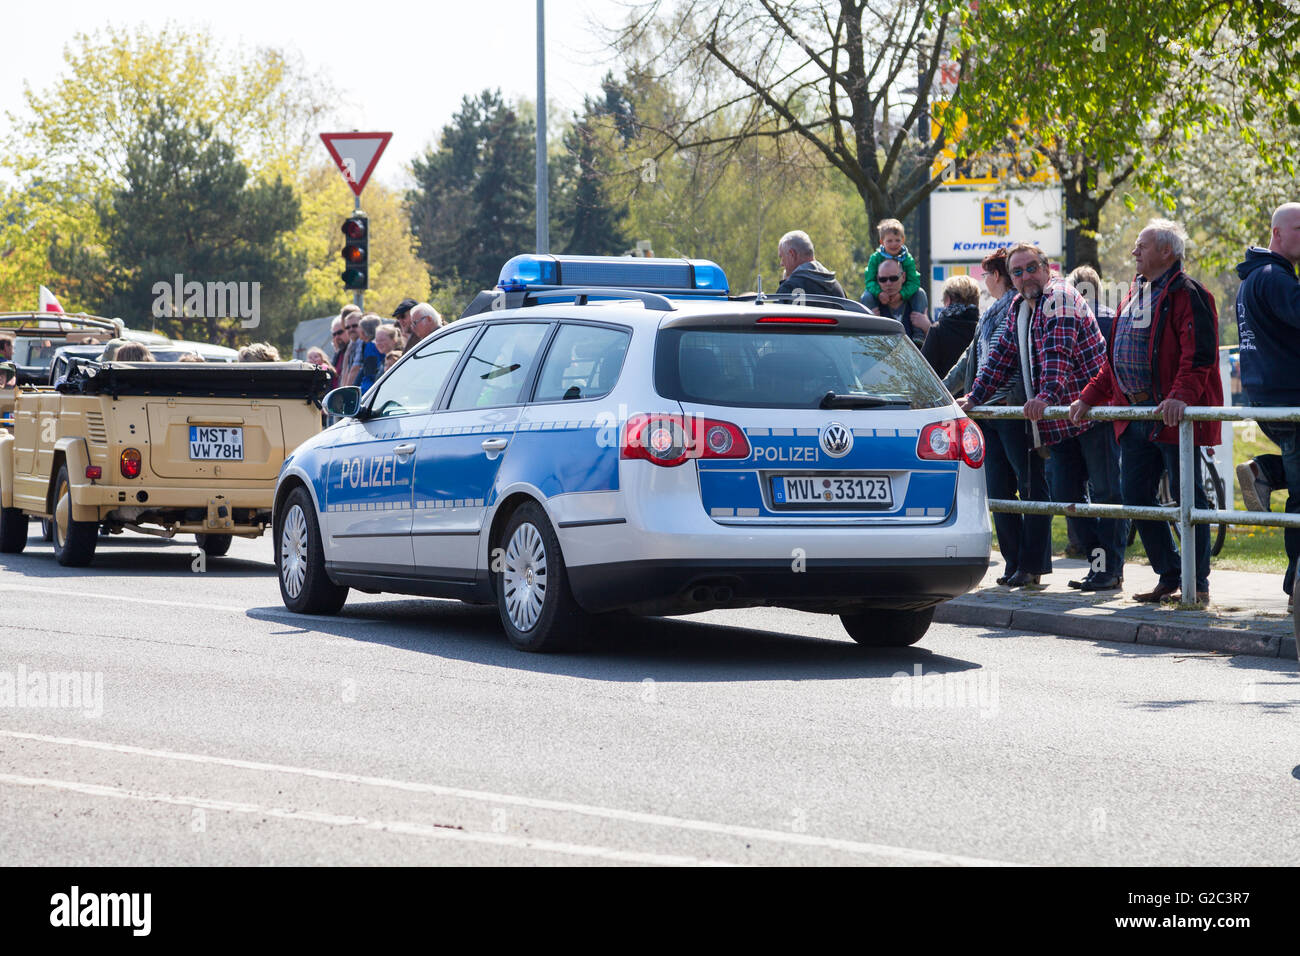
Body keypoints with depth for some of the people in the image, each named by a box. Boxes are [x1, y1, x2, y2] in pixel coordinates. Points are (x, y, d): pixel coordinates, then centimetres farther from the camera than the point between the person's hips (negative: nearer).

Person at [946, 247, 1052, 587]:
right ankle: (1014, 564, 10)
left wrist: (1016, 397, -22)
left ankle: (1031, 567, -3)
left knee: (1031, 488, -4)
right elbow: (971, 359, 31)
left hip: (1015, 410, -9)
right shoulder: (991, 314, 22)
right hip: (989, 412, 9)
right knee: (998, 492, 6)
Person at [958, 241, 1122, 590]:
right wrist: (973, 398, 14)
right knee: (1065, 494, 6)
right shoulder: (1018, 309, 15)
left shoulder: (1060, 298, -12)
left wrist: (1048, 395, -39)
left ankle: (1109, 568, -4)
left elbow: (1058, 353, -26)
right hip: (1058, 422, 9)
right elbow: (1001, 358, 22)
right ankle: (1099, 558, 13)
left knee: (1106, 492, -6)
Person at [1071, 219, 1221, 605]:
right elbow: (1114, 360, 25)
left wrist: (1181, 396, -33)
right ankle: (1169, 578, 18)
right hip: (1134, 416, 9)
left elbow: (1198, 355, -20)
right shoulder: (1135, 295, 20)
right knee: (1134, 495, 9)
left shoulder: (1187, 295, -8)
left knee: (1187, 498, -2)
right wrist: (1089, 397, 17)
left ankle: (1198, 584, 5)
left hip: (1173, 416, -9)